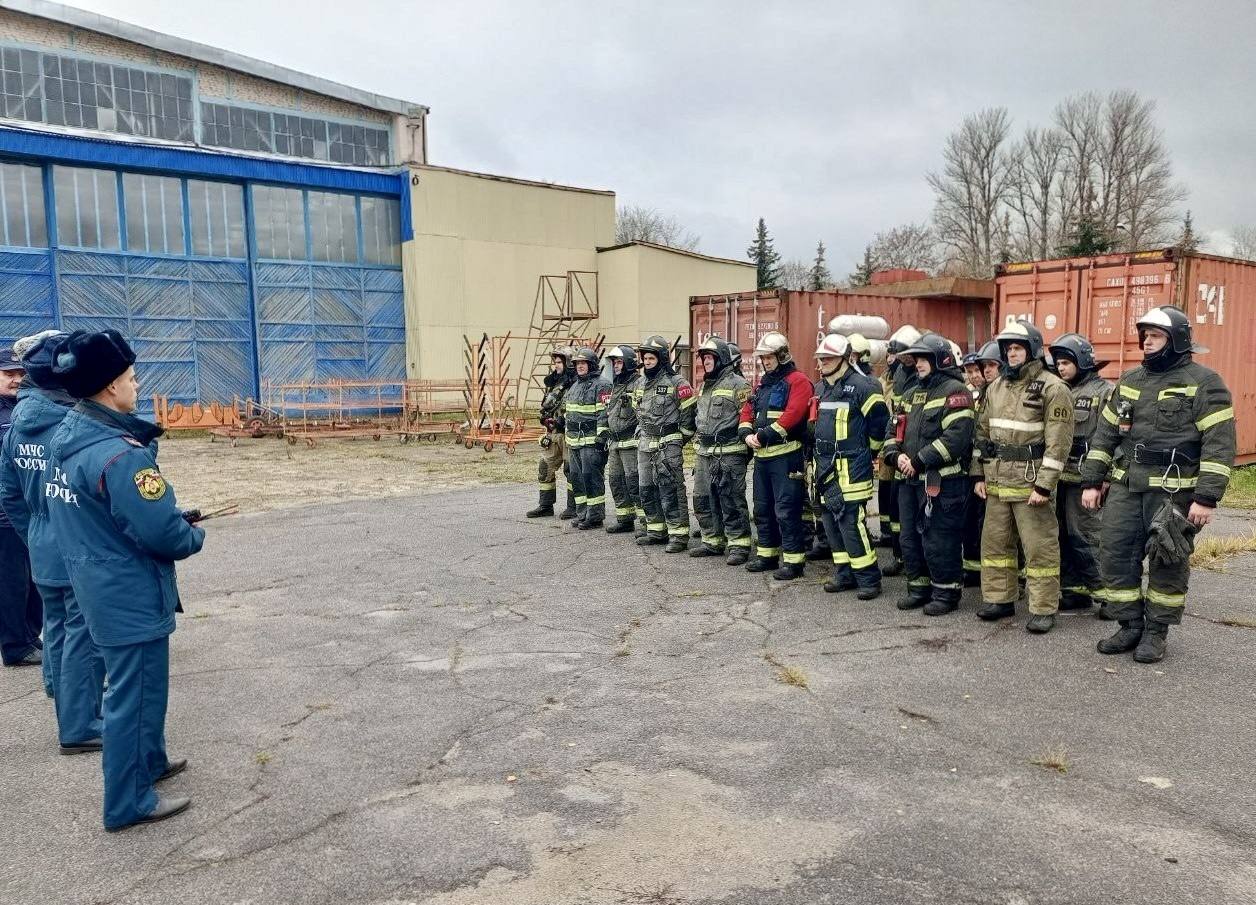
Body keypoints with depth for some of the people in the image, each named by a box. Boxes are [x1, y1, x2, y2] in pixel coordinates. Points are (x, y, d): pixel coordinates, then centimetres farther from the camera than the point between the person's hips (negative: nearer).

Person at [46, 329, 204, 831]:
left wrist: (173, 519, 5)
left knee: (137, 682, 25)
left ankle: (148, 760, 43)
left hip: (98, 587, 10)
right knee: (135, 692, 5)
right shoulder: (118, 454, -28)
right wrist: (194, 534, -6)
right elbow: (164, 534, -29)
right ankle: (130, 802, 18)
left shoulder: (67, 437, 2)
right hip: (131, 596, -9)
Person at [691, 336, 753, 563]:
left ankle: (739, 545, 2)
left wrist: (746, 449, -14)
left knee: (732, 502, -6)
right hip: (704, 453, 9)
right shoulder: (704, 386, 18)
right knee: (703, 499, 13)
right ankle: (713, 541, 25)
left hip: (729, 453, -9)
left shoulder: (737, 385, -9)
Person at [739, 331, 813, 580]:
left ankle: (794, 560, -1)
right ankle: (767, 555, 26)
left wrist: (764, 436, -19)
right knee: (762, 508, 15)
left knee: (786, 510, -7)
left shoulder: (797, 381, -8)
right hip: (761, 456, 9)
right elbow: (747, 411, 16)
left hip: (786, 456, -9)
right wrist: (747, 434, -4)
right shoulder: (763, 384, 19)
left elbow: (792, 415, -20)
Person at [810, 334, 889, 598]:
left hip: (850, 468, -9)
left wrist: (868, 451, 0)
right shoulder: (820, 387, 14)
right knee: (831, 522, 12)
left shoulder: (861, 386, -12)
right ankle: (844, 575, 22)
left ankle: (869, 579, -1)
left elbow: (880, 421, -10)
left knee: (852, 524, -10)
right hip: (825, 466, 9)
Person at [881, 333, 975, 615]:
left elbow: (956, 436, -21)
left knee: (939, 540, -3)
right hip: (910, 480, 8)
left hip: (942, 482, -8)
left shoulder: (954, 391, -9)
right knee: (911, 538, 14)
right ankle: (919, 588, 26)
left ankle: (947, 593, 11)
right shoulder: (912, 393, 17)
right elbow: (894, 429, 17)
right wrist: (895, 454, -4)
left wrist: (919, 461, -20)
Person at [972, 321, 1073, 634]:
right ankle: (999, 598, 25)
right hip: (996, 482, 7)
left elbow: (1058, 441, -14)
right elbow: (983, 432, 17)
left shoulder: (1052, 388, -9)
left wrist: (1044, 485, -17)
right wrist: (979, 474, 11)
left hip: (1030, 484, -7)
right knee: (995, 543, 13)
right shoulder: (996, 387, 13)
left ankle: (1043, 609, 9)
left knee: (1039, 548, 0)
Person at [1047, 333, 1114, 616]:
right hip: (1062, 476, 7)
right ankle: (1074, 591, 21)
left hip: (1085, 478, -7)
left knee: (1084, 536, -6)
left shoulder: (1104, 392, -7)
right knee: (1065, 535, 11)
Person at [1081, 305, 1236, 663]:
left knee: (1167, 563, 4)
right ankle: (1130, 626, 18)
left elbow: (1219, 443, -12)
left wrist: (1207, 497, -18)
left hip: (1173, 491, -5)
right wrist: (1091, 481, 10)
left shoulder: (1203, 383, -7)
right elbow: (1105, 433, 14)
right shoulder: (1129, 380, 12)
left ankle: (1156, 632, 18)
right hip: (1125, 487, 6)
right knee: (1115, 556, 5)